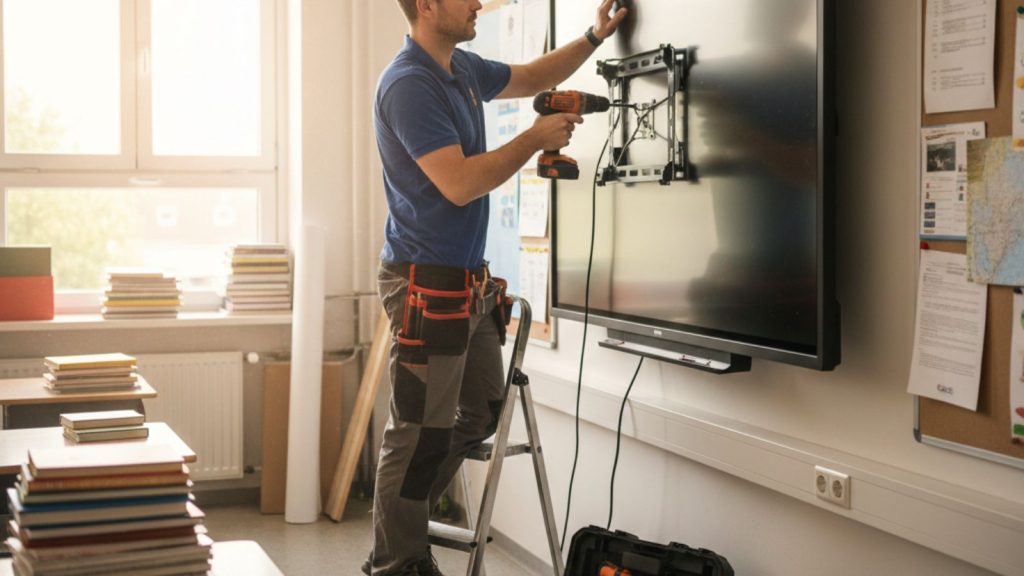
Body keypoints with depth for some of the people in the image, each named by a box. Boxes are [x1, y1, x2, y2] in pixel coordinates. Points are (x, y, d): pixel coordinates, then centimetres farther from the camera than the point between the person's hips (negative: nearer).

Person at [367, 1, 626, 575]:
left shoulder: (463, 69, 12)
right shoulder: (408, 85, -17)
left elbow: (532, 77, 31)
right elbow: (460, 183, -24)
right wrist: (536, 139, -14)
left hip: (470, 281, 10)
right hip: (427, 284, -10)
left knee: (481, 414, 15)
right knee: (420, 435, -2)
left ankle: (403, 529, 26)